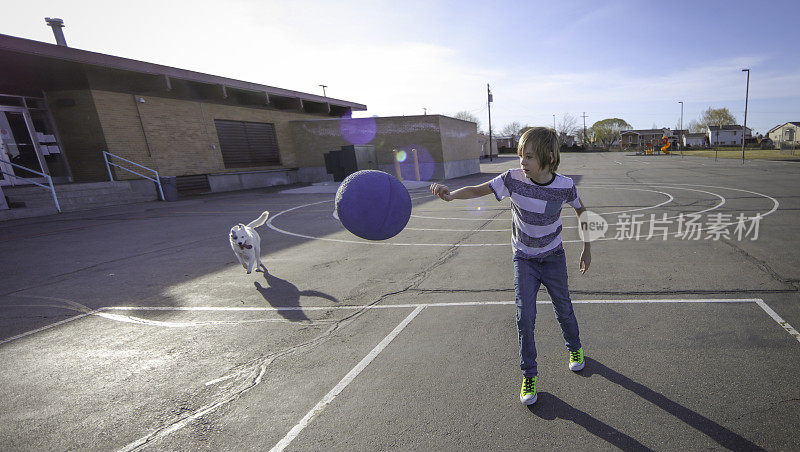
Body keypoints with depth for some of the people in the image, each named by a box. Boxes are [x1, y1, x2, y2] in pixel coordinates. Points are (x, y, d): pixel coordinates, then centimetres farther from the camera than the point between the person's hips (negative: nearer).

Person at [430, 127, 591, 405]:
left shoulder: (564, 186, -17)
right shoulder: (514, 178, -21)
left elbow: (581, 211, 2)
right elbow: (478, 190, -22)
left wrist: (587, 249, 5)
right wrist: (451, 194, -44)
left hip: (553, 257, 1)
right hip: (524, 258, -1)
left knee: (563, 309, 13)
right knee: (525, 315, -7)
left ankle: (574, 348, 47)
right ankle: (529, 375, 13)